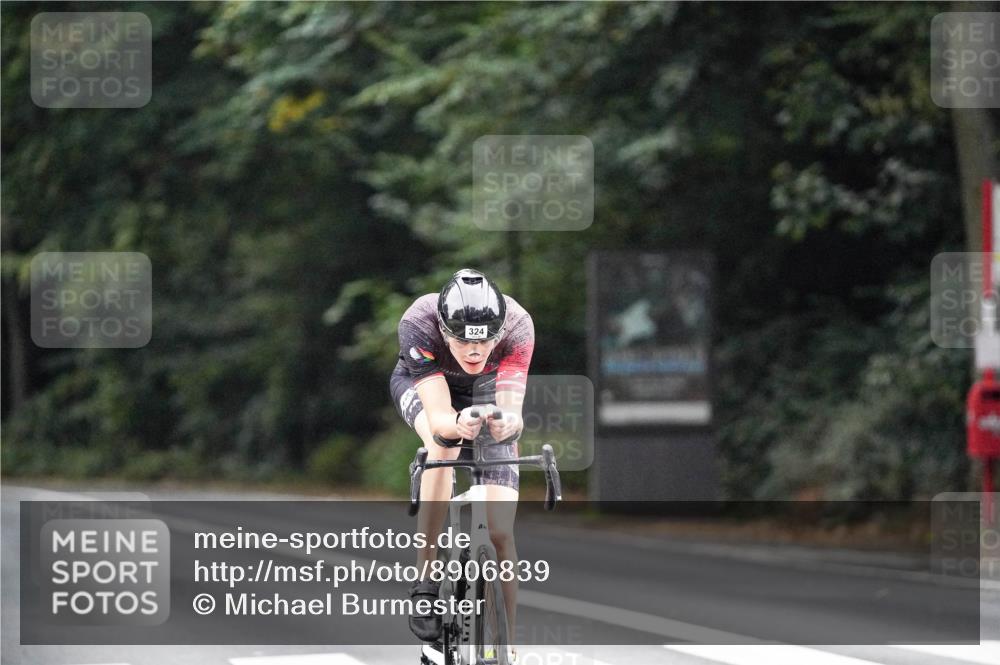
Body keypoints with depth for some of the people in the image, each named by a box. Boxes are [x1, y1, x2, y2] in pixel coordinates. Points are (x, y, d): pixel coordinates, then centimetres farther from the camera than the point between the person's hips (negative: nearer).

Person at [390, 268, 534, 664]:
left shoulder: (516, 325, -36)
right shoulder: (418, 323, -39)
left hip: (488, 392, 1)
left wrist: (508, 423, -66)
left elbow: (513, 410, -43)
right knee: (444, 448, -37)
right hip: (422, 385, -1)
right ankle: (425, 590, -32)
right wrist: (457, 424, -66)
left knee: (500, 533, -10)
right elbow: (438, 416, -44)